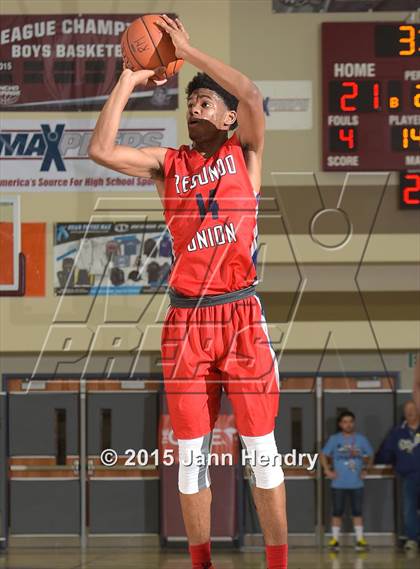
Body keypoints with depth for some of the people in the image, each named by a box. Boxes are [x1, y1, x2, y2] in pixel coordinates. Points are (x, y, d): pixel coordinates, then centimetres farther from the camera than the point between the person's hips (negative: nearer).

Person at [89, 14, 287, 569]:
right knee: (191, 452, 5)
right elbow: (101, 150, -3)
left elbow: (252, 96, -15)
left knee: (261, 448, -2)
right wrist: (129, 81, 0)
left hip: (241, 315, -3)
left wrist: (188, 50, -11)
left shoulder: (244, 151, 4)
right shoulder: (169, 163, 11)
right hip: (185, 319, 3)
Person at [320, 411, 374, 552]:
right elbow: (324, 455, 6)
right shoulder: (334, 439, 1)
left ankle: (360, 539, 8)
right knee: (337, 512, 3)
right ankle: (335, 539, 10)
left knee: (357, 512, 3)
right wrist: (328, 471, -4)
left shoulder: (361, 439, 5)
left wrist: (365, 469, 1)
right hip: (338, 483, -1)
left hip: (356, 483, 1)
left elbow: (370, 456, 14)